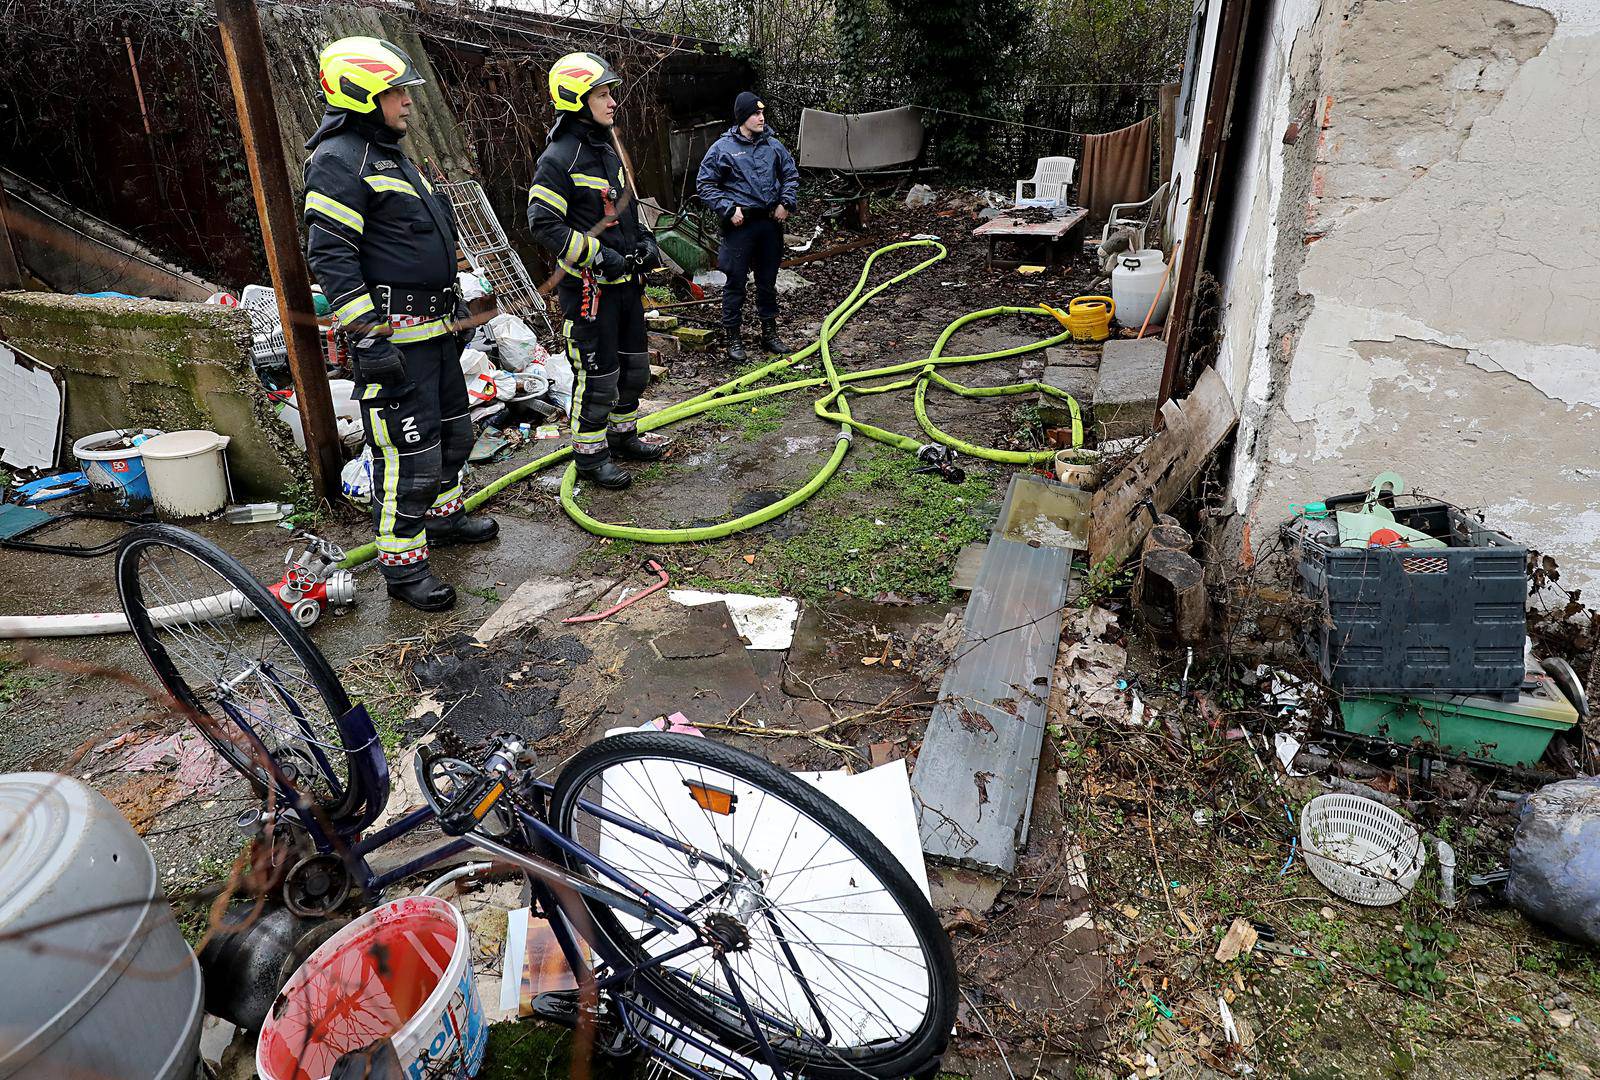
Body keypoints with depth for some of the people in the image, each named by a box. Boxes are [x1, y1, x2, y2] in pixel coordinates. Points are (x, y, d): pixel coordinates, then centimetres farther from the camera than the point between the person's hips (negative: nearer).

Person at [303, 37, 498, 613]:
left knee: (453, 430, 21)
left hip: (434, 328, 10)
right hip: (393, 338, -10)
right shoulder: (338, 160, -13)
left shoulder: (390, 154, 19)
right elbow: (330, 255, -20)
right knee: (409, 451, -7)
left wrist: (451, 304, 28)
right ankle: (403, 565, 4)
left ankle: (443, 513, 41)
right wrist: (368, 336, -26)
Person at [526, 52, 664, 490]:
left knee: (634, 364, 18)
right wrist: (597, 254, -23)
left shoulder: (608, 146, 13)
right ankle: (590, 455, 12)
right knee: (598, 374, -2)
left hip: (624, 279, 9)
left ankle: (623, 434, 35)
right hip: (588, 286, -9)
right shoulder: (560, 157, -15)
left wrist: (643, 240, 9)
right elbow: (543, 223, -19)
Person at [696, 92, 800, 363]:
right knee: (736, 282, -1)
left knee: (768, 280, 14)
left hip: (770, 221, 4)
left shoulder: (773, 145, 7)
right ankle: (732, 338, 8)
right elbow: (704, 185, -4)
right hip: (739, 223, -4)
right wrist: (728, 209, -12)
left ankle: (769, 332, 26)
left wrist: (786, 203, 4)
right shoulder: (722, 148, -5)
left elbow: (791, 175, 18)